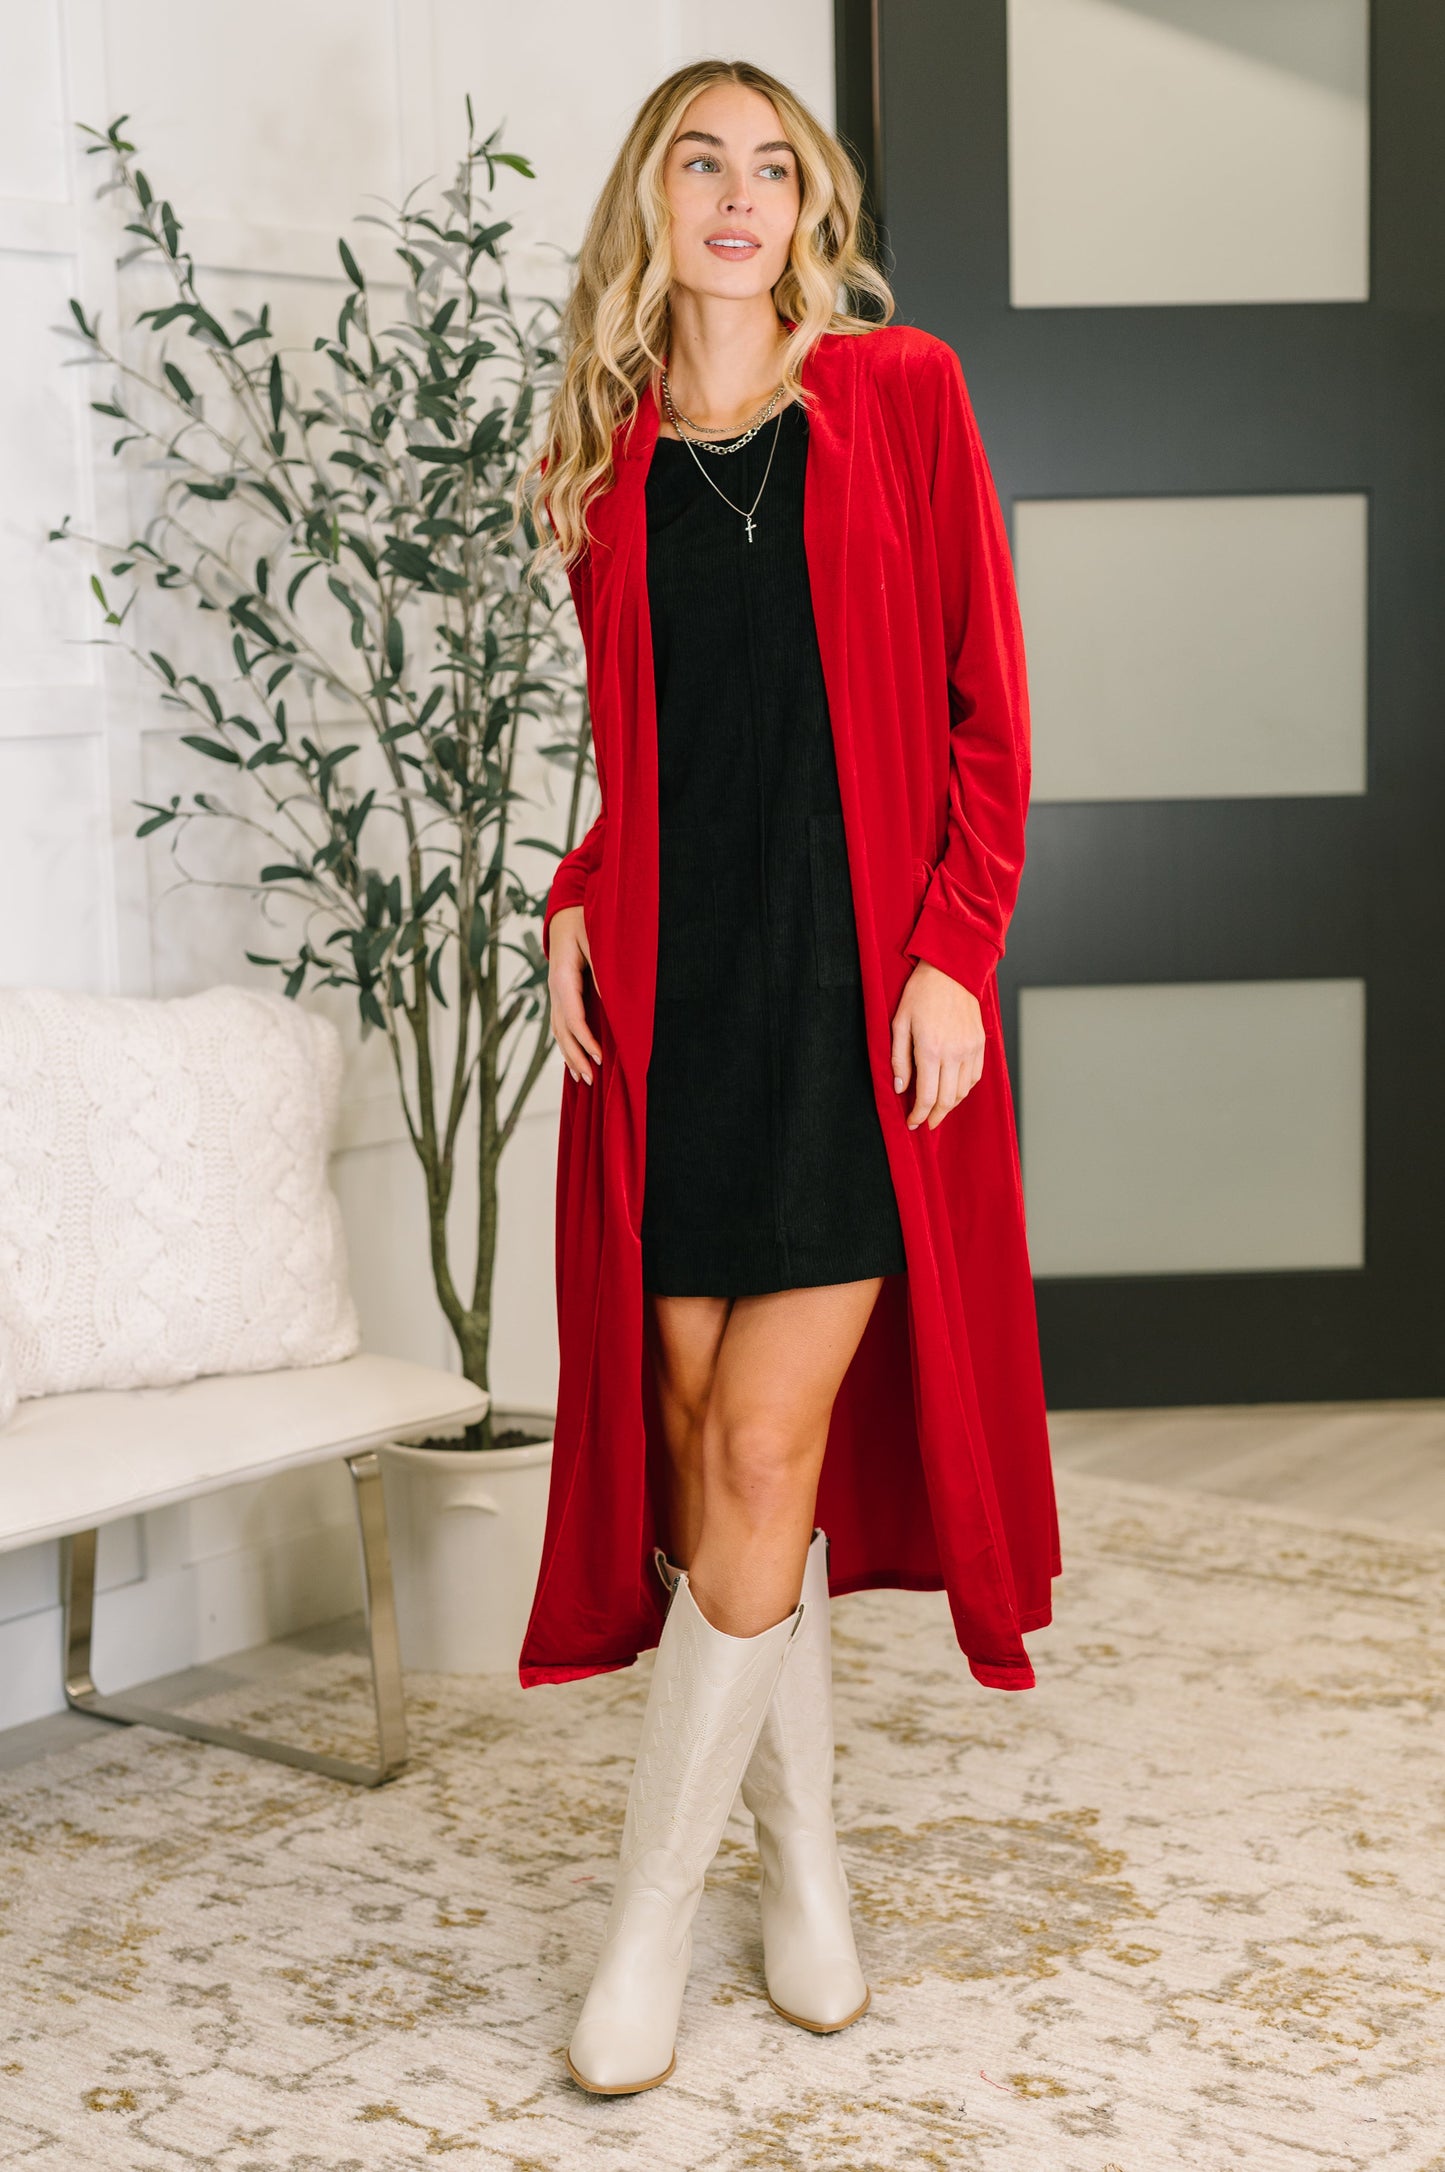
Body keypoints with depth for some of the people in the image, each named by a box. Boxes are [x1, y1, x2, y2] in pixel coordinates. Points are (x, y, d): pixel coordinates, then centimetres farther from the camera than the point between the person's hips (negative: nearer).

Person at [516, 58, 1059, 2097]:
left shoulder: (899, 394, 3)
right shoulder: (612, 460, 13)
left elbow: (985, 703, 0)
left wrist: (952, 953, -9)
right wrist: (574, 903, 2)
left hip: (857, 983, -4)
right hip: (668, 990, 4)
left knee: (763, 1445, -7)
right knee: (700, 1440, 5)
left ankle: (650, 1918, 6)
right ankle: (803, 1864, 22)